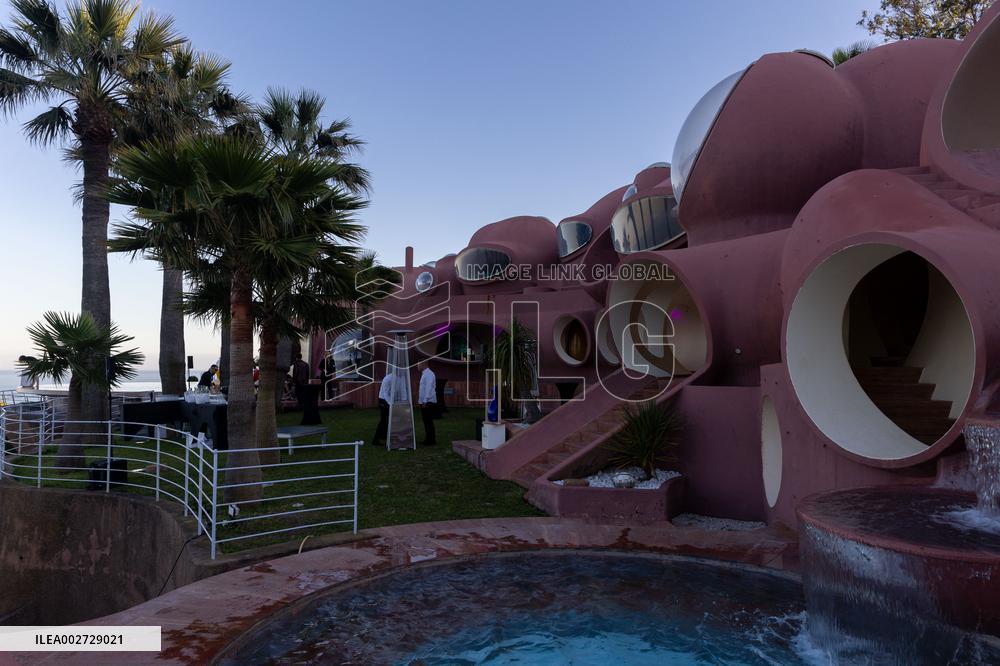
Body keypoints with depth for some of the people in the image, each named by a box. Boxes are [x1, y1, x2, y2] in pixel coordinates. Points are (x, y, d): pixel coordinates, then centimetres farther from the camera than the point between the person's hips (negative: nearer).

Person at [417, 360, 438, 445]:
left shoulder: (429, 374, -13)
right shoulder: (424, 374, 17)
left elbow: (428, 388, -19)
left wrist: (425, 401, -20)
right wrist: (420, 400, 18)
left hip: (428, 402, -9)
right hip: (423, 402, 9)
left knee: (429, 422, -6)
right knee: (426, 422, 12)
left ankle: (431, 440, 0)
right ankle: (427, 439, 17)